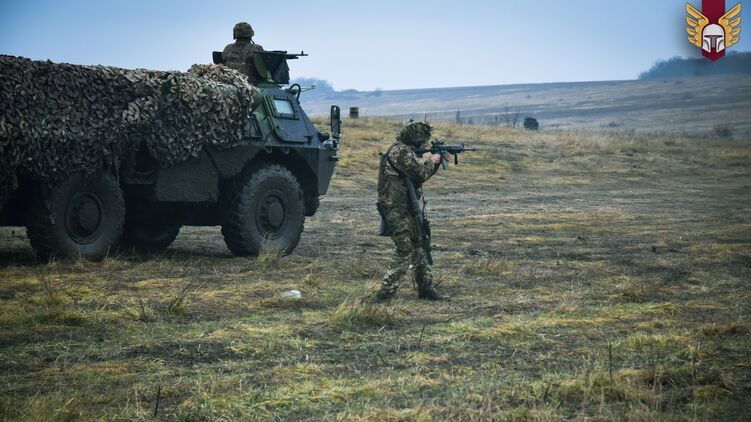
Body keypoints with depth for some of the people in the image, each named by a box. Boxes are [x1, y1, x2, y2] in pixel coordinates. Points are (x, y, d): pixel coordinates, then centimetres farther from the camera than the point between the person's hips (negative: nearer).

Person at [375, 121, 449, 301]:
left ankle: (426, 289, 20)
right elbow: (420, 174, -20)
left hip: (406, 208, 10)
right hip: (397, 210, -10)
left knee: (420, 249, 13)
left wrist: (437, 162, 18)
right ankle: (384, 294, -7)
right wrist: (431, 161, -3)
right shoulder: (400, 151, -16)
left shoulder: (405, 150, 16)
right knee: (405, 252, -9)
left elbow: (419, 174, 26)